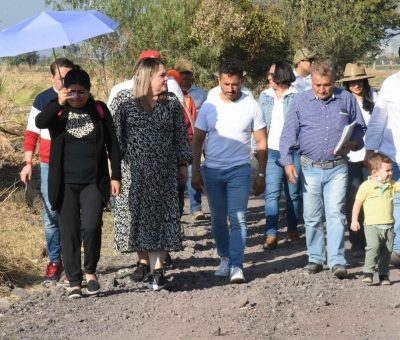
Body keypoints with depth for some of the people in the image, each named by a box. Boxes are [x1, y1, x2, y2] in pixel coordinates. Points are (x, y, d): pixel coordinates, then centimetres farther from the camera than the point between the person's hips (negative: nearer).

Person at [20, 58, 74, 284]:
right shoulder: (43, 100, 2)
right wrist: (28, 163, -3)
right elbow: (32, 133, 5)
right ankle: (54, 261, 12)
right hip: (50, 166, 1)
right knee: (52, 216, 3)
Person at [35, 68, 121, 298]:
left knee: (91, 226, -16)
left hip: (93, 182, -1)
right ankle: (74, 282, 13)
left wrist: (116, 176, 0)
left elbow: (113, 145, 5)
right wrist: (58, 104, -32)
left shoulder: (99, 110, 2)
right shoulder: (58, 110, 2)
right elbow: (40, 123, -19)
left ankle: (91, 271, 8)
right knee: (69, 232, 3)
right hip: (65, 184, 1)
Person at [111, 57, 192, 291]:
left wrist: (183, 164, 9)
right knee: (136, 215, 3)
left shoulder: (172, 102, 6)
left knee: (161, 216, -3)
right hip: (133, 170, -2)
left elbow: (180, 135, 11)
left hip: (163, 171, 2)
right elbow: (113, 134, -1)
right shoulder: (123, 100, -2)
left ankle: (157, 269, -5)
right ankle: (144, 261, 20)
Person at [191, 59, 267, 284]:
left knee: (238, 219, -10)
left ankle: (237, 266, -10)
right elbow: (198, 140, 9)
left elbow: (262, 143, 2)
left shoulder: (251, 106, -2)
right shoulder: (209, 107, 3)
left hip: (239, 170, -2)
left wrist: (262, 174, 0)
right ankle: (225, 258, 25)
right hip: (212, 171, 3)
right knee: (218, 220, 11)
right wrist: (196, 171, 4)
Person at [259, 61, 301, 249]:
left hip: (293, 151, -2)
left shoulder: (297, 96, -2)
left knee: (293, 193, 9)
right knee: (272, 193, -7)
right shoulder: (264, 96, 10)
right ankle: (271, 234, -10)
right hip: (272, 151, 2)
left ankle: (293, 229, 24)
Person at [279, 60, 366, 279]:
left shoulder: (347, 100, 4)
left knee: (335, 214, -8)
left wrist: (353, 143, -8)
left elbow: (360, 128, 13)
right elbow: (288, 133, 2)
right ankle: (315, 258, 19)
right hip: (310, 168, 1)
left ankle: (337, 261, -7)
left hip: (337, 168, -1)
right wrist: (287, 162, -8)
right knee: (312, 217, 7)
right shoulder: (301, 101, 2)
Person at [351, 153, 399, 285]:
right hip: (372, 225, -5)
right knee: (373, 246, -24)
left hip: (388, 225, 5)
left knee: (387, 251, 8)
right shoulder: (366, 186, -6)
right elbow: (357, 203, -2)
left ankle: (384, 275, 21)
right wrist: (354, 220, -5)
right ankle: (368, 272, -17)